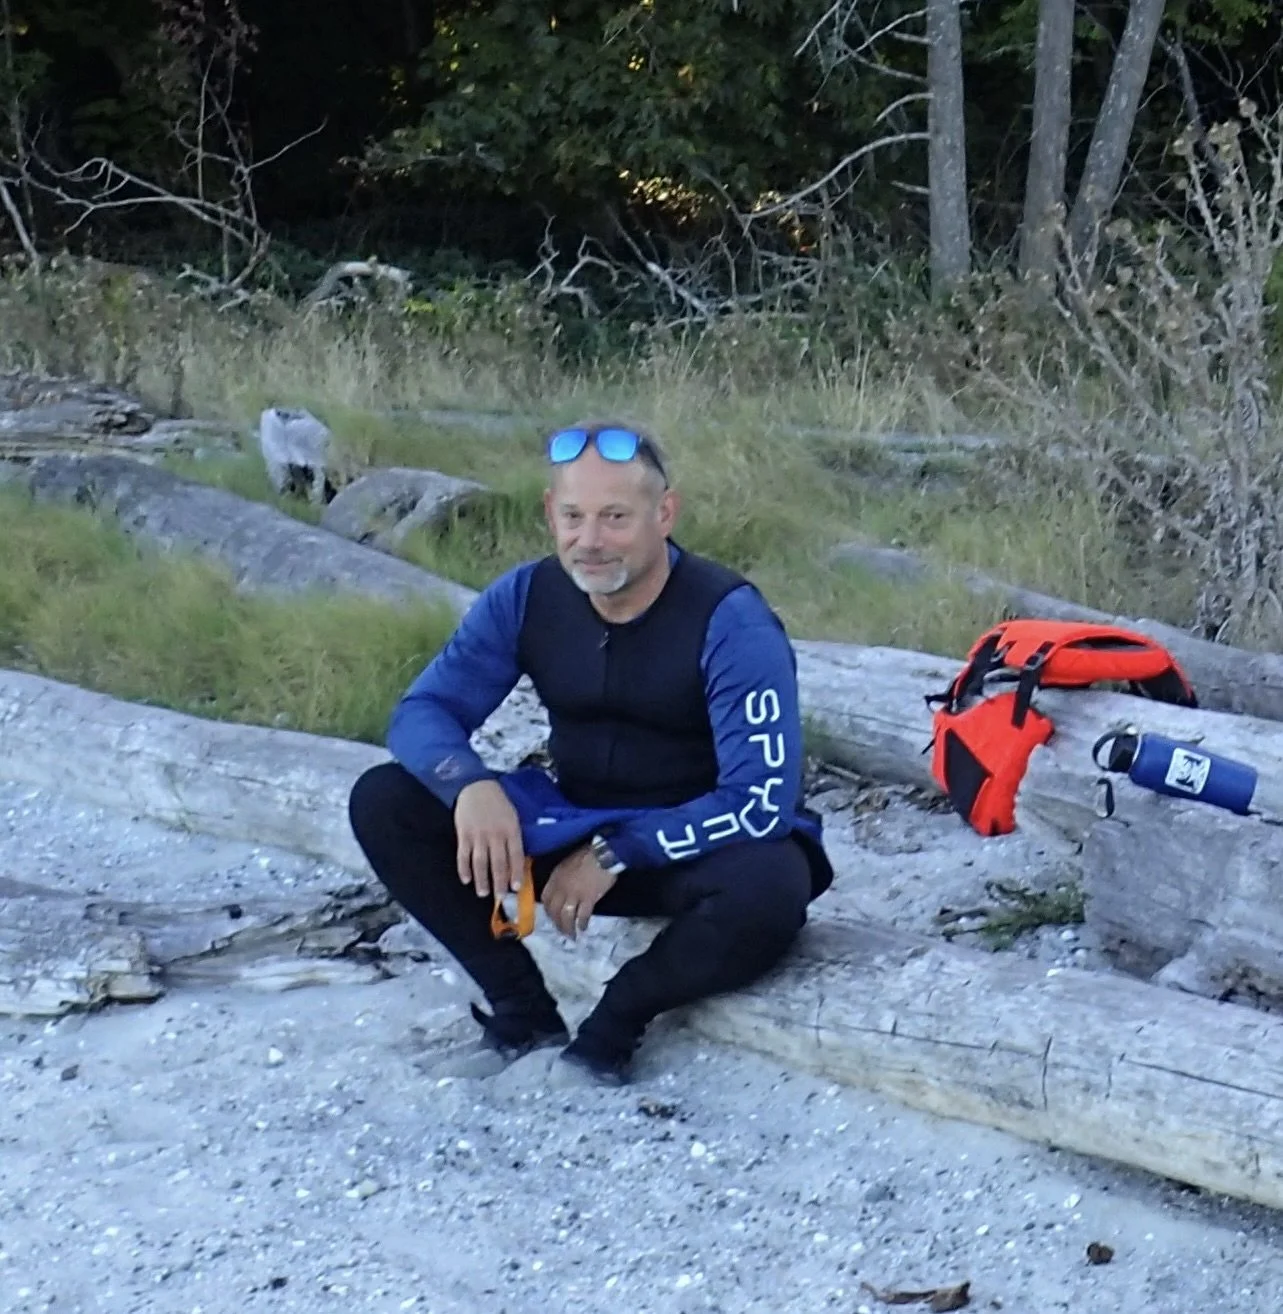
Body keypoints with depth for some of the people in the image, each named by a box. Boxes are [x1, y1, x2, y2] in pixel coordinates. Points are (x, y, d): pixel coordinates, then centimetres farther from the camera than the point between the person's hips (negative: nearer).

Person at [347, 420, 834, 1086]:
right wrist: (470, 786, -30)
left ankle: (619, 1016, -12)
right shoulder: (526, 596, -8)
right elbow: (423, 710, -7)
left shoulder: (730, 620, -21)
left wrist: (616, 855, -28)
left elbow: (762, 800, -25)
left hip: (690, 848, -4)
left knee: (772, 885, -39)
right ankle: (520, 1005, -8)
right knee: (382, 801, -13)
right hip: (567, 822, 4)